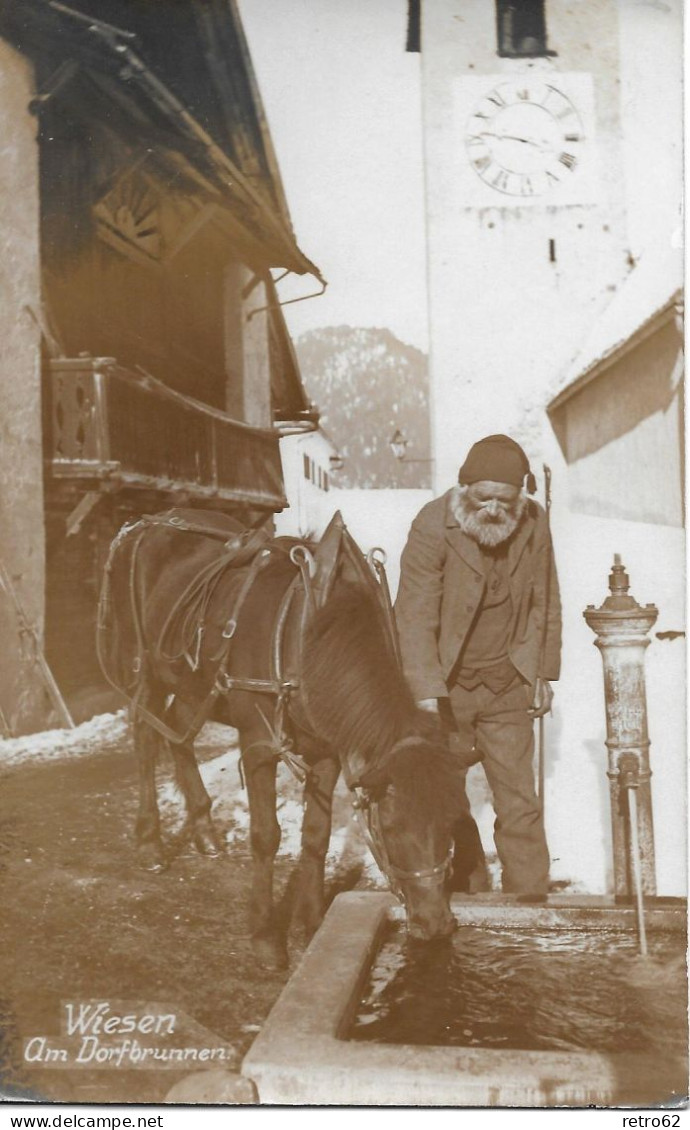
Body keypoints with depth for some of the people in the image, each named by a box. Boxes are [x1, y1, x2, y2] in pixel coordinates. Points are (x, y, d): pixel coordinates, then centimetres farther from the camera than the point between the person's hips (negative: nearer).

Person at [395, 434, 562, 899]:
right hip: (445, 686, -2)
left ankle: (532, 896, 16)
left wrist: (544, 673, 9)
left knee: (519, 799, 3)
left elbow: (545, 604, 9)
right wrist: (428, 692, -20)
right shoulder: (432, 526, -15)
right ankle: (466, 889, 25)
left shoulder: (535, 523, -3)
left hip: (507, 687, 2)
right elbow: (415, 616, -16)